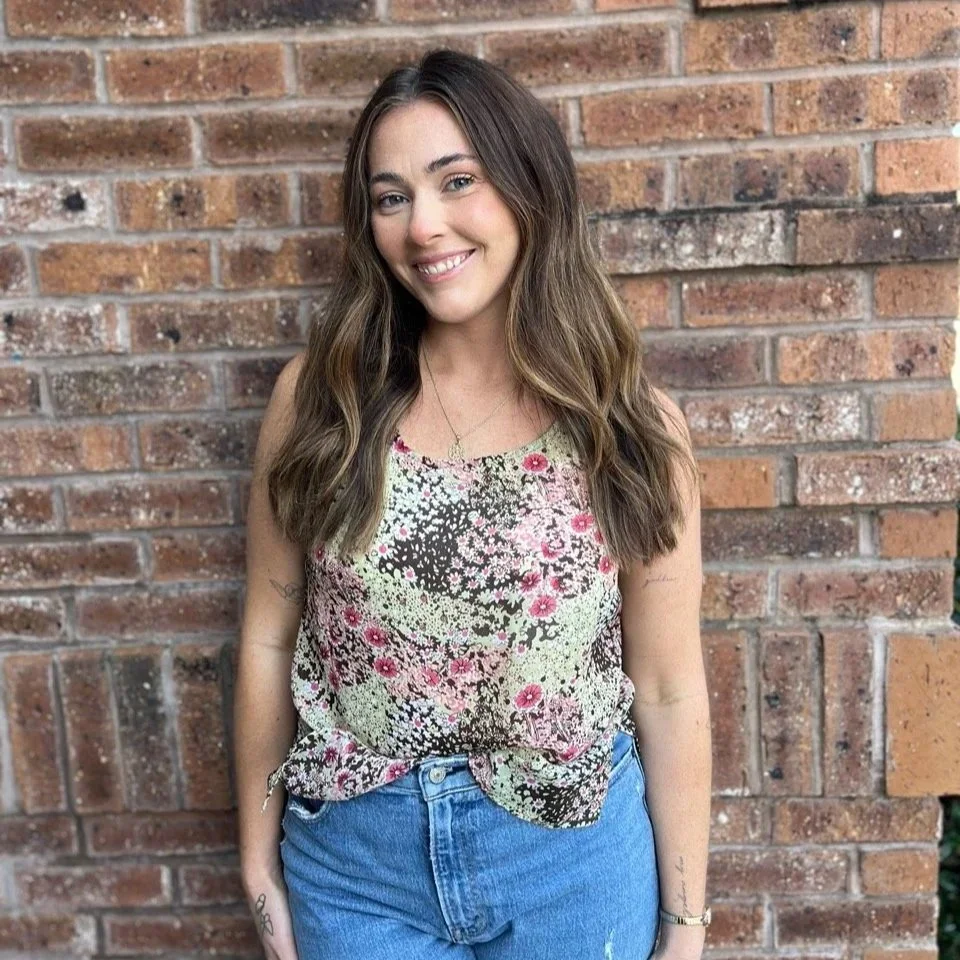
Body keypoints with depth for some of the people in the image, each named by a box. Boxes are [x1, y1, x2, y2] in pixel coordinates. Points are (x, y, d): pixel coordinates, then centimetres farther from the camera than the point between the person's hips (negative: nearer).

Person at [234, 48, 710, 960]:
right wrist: (261, 863, 4)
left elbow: (669, 690, -5)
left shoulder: (630, 424, -11)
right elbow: (269, 640, -2)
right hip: (352, 854, 1)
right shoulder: (319, 395, -9)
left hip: (573, 859, 0)